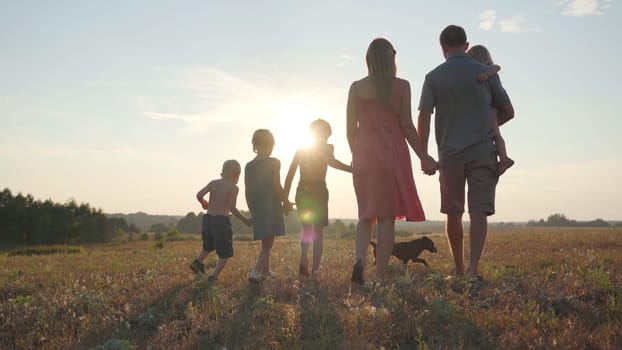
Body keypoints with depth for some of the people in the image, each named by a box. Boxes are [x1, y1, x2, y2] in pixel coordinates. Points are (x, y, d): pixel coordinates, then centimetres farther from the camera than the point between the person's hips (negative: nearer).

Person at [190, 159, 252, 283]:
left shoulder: (213, 183, 7)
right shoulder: (233, 187, -6)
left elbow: (199, 195, -4)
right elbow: (232, 208, -15)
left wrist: (203, 203, 18)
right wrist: (245, 220, -6)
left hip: (207, 219, 6)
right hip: (221, 221, -6)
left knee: (209, 245, 31)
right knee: (225, 253, 5)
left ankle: (198, 262, 14)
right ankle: (214, 276, -6)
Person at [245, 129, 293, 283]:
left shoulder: (249, 166, 6)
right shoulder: (274, 163, -7)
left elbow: (248, 192, 7)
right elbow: (277, 186, -13)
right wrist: (286, 202, 1)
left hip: (256, 208, 5)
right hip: (271, 207, -5)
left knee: (266, 241, 20)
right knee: (268, 243, -4)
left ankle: (266, 271, 30)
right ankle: (256, 272, -19)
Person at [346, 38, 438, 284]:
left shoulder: (356, 88, 4)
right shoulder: (402, 86, -1)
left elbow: (351, 128, 5)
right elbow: (407, 125, -3)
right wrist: (424, 157, 3)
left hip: (364, 152, 2)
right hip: (392, 151, -2)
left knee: (366, 213, 14)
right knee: (387, 216, 4)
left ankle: (359, 260, -10)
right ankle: (379, 276, 3)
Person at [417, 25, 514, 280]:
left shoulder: (433, 77, 1)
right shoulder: (485, 73, 3)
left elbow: (423, 120, -6)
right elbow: (508, 112, 9)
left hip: (449, 154, 1)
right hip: (482, 152, -1)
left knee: (453, 214, 12)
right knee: (479, 213, -2)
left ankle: (459, 269, 21)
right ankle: (473, 268, -14)